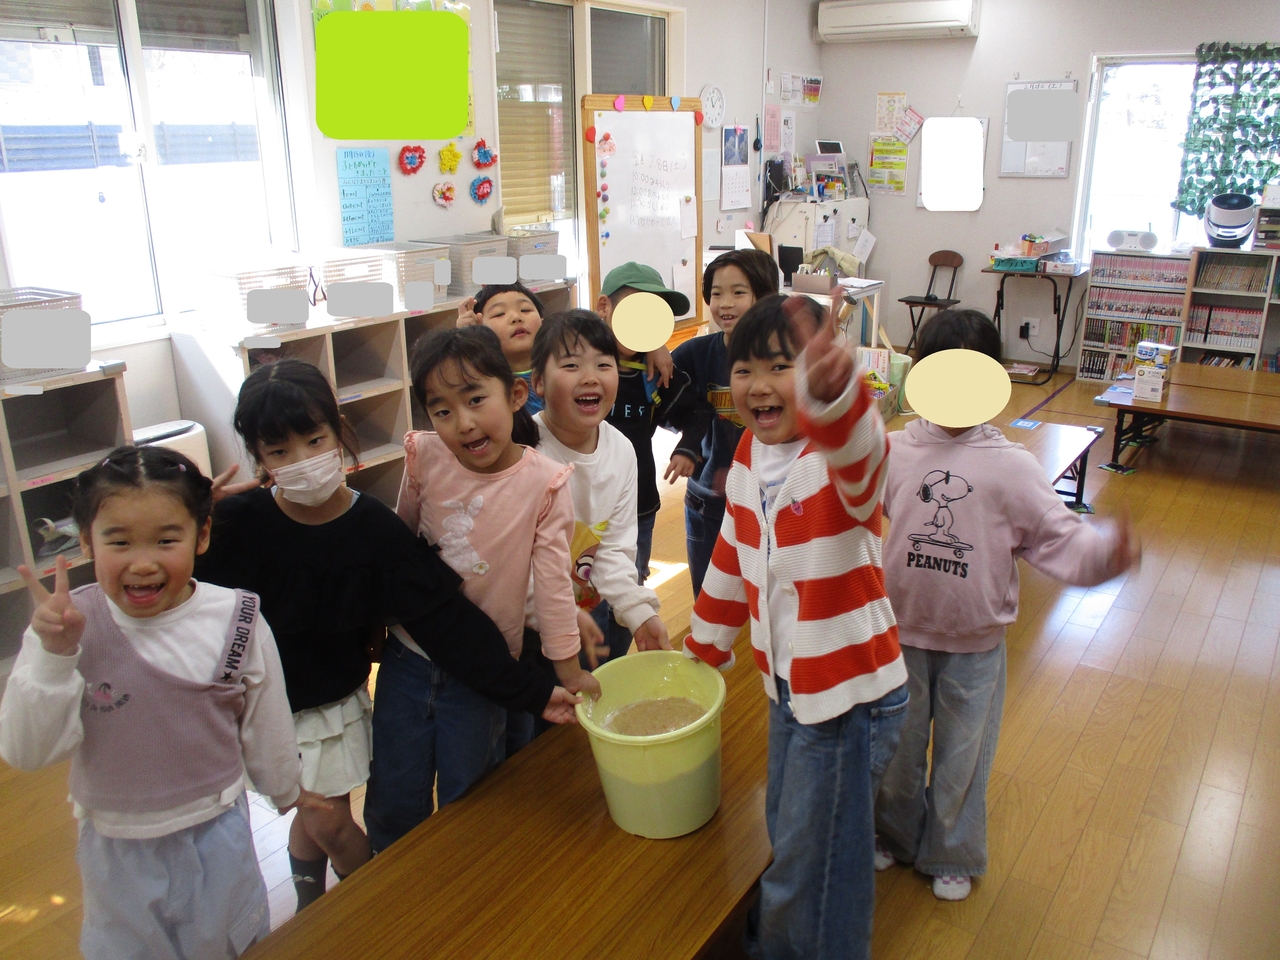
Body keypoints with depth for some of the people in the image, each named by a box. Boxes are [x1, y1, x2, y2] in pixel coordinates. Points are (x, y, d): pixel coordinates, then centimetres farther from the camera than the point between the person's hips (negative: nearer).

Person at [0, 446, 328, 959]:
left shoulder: (237, 621, -18)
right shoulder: (68, 624, -19)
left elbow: (265, 723, -3)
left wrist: (287, 790, 12)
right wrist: (52, 654, -33)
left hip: (216, 833, -1)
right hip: (115, 844, 1)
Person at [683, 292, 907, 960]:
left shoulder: (839, 457, -24)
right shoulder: (749, 456, -2)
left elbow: (858, 451, -51)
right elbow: (732, 560, 11)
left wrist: (831, 390, -73)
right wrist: (703, 650, 18)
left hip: (851, 694, -7)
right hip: (788, 684, 7)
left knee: (813, 857, 9)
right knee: (788, 836, 26)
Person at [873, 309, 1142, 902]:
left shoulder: (1011, 467, -9)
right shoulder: (894, 452, -5)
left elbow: (1058, 537, -10)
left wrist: (1109, 552, -28)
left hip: (975, 643, -1)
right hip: (899, 633, 1)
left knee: (963, 755, 15)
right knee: (897, 745, 19)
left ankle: (952, 854, 40)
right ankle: (892, 833, 45)